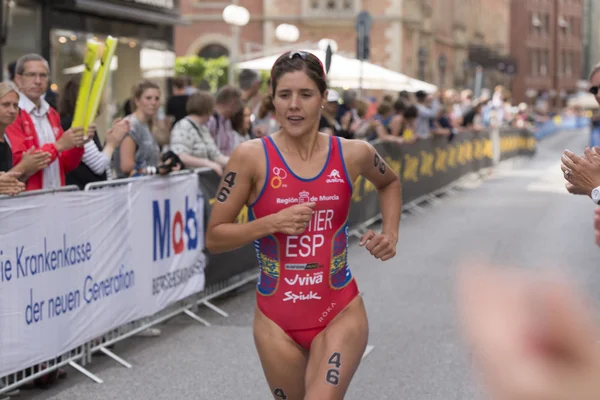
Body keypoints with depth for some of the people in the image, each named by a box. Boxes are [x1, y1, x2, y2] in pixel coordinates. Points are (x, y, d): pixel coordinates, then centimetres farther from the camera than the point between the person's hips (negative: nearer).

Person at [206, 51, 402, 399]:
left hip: (340, 315, 0)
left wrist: (391, 235, 8)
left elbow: (389, 183, 22)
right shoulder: (252, 156, -9)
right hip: (277, 320, 1)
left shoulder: (354, 154, -2)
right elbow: (214, 238, -5)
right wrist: (273, 222, -18)